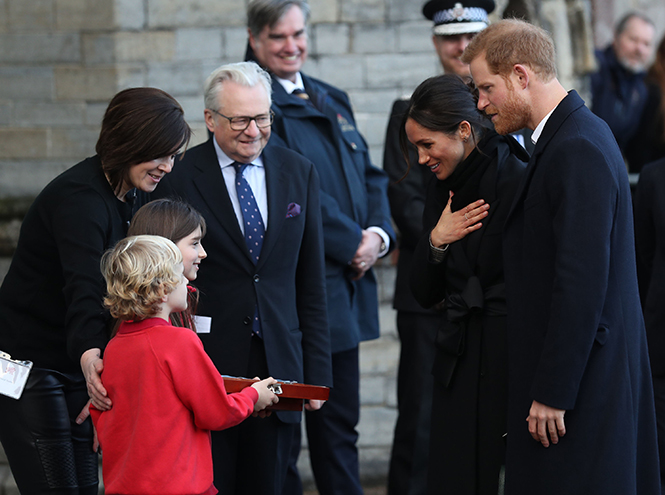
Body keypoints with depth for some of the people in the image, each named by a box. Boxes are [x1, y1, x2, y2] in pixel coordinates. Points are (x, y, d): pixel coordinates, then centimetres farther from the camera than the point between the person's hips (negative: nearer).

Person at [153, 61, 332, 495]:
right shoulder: (179, 178, -4)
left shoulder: (300, 173, 8)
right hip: (204, 369, -3)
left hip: (278, 361, 3)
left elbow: (311, 284, 11)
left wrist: (317, 372, 7)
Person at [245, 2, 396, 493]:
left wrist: (378, 234, -3)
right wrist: (351, 245, -14)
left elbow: (369, 176, 15)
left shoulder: (334, 100, 16)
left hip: (345, 286, 7)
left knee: (340, 424, 12)